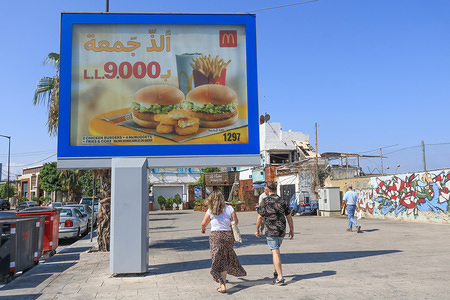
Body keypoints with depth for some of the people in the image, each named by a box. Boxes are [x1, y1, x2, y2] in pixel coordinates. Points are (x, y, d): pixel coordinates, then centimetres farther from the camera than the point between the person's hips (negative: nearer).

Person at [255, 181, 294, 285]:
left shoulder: (265, 201, -8)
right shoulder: (282, 201, 4)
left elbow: (260, 217, -8)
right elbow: (289, 217, 7)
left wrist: (257, 230, 4)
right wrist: (291, 230, 17)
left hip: (270, 231, -5)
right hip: (282, 231, 5)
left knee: (275, 252, -6)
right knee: (275, 250, 23)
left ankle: (280, 277, -10)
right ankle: (275, 272, 31)